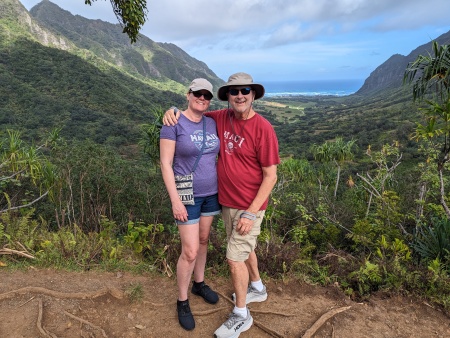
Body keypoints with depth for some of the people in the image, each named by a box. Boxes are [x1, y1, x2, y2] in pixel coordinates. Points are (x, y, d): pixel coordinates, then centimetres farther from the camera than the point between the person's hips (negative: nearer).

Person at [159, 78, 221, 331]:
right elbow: (165, 163, -17)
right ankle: (182, 301, 22)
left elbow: (218, 156, 9)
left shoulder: (212, 124, 2)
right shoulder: (173, 123, -17)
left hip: (212, 192, 6)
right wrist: (175, 200, -20)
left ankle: (199, 284, 42)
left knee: (203, 240, 20)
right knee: (190, 251, -2)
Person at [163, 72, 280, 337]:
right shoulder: (223, 118, -2)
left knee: (234, 258, 0)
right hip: (227, 202, 7)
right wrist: (173, 111, -8)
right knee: (245, 249, 23)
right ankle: (257, 288, 48)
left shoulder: (263, 128, -20)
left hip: (250, 206, -6)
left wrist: (251, 213, -21)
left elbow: (270, 177, -18)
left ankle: (241, 315, 22)